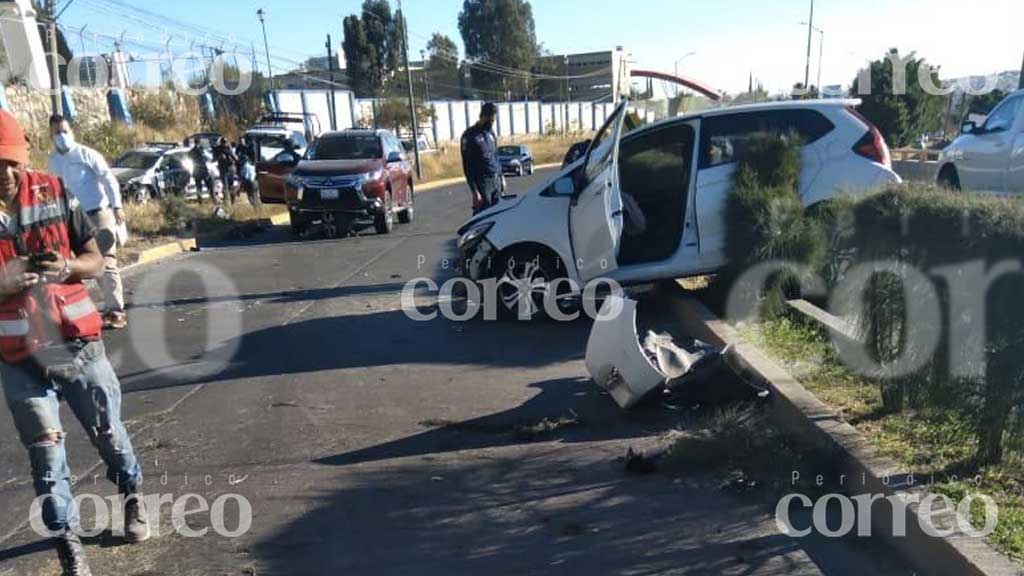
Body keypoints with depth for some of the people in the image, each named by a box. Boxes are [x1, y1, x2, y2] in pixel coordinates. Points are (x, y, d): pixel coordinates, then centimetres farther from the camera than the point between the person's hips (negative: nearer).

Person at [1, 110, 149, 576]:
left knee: (107, 429, 14)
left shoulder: (55, 195, -3)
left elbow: (95, 261, 3)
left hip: (77, 343, 1)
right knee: (45, 450, 6)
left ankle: (133, 495, 40)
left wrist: (67, 267, -18)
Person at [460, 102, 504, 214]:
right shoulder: (470, 136, -9)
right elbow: (467, 166, -12)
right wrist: (474, 191, -17)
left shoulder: (491, 132, 12)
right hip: (482, 183, -7)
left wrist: (501, 176, 17)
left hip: (496, 181, 7)